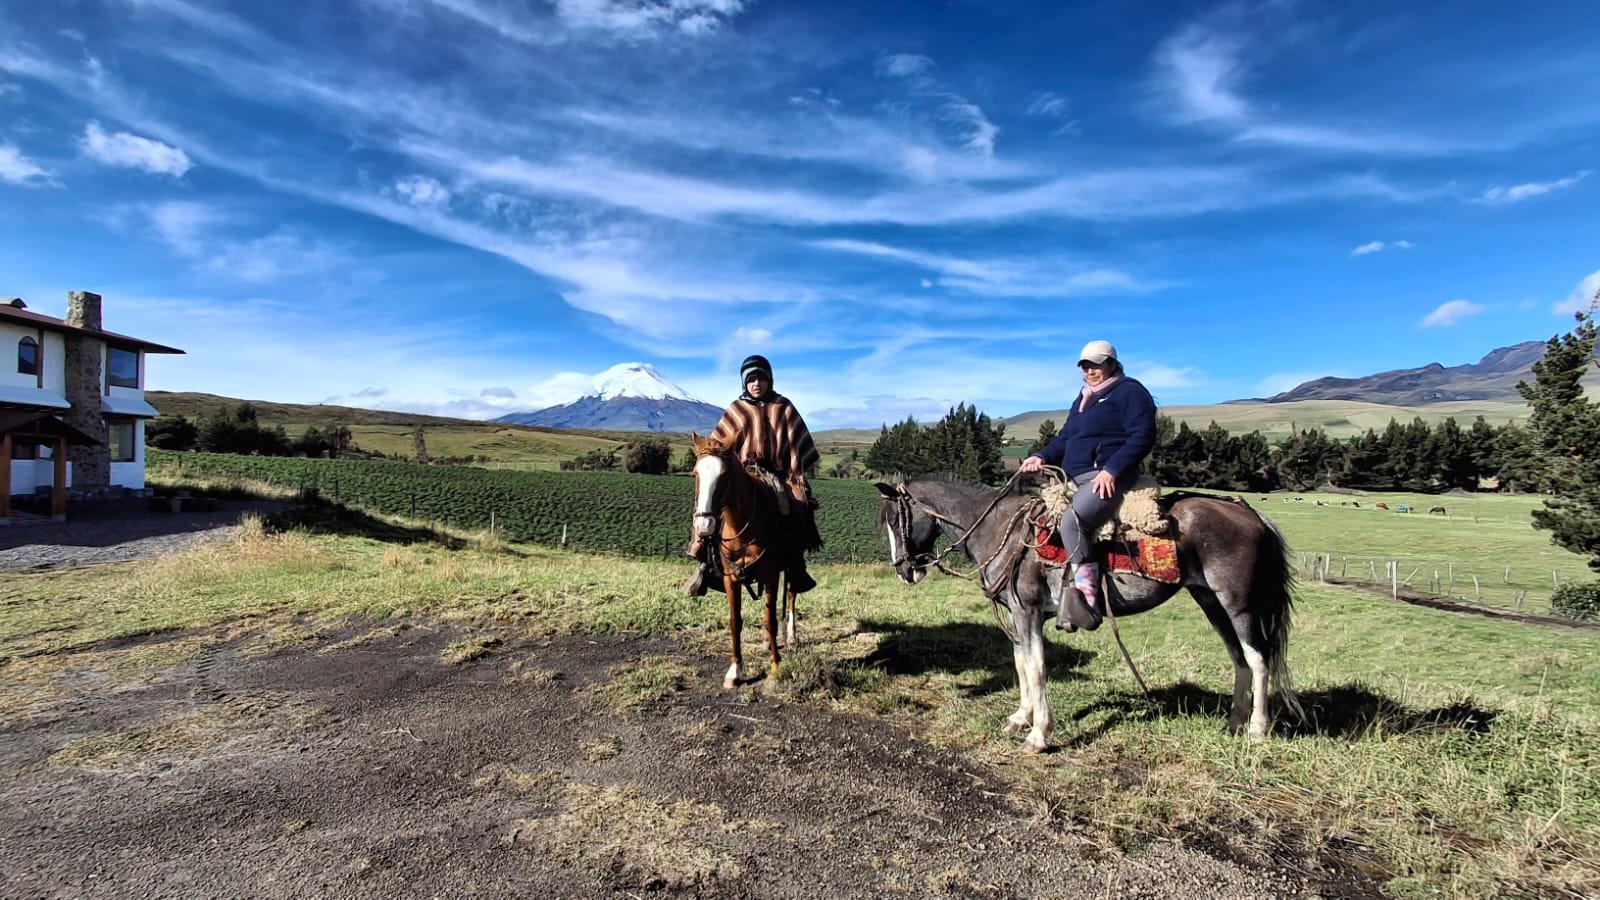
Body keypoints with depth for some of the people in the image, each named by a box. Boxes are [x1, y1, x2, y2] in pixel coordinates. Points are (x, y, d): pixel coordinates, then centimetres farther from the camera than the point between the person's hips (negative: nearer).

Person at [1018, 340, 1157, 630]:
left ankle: (1088, 600, -29)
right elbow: (1065, 438, 23)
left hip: (1109, 477, -10)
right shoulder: (1084, 398, 24)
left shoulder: (1129, 391, -1)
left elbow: (1142, 437, -12)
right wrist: (1043, 457, 3)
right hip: (1075, 478, 10)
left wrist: (1112, 469, -23)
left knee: (1072, 520, -32)